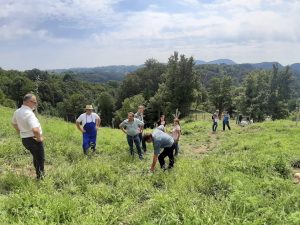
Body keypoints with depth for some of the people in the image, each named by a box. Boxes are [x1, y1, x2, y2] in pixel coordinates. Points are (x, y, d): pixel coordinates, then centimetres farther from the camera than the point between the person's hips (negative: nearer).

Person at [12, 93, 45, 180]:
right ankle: (41, 175, 26)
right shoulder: (29, 114, -29)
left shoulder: (17, 112, -1)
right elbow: (35, 130, -41)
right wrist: (39, 138, -23)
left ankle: (38, 174, 41)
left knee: (35, 156, 28)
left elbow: (14, 124, 19)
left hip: (24, 139, 8)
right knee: (41, 158, 14)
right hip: (34, 139, -8)